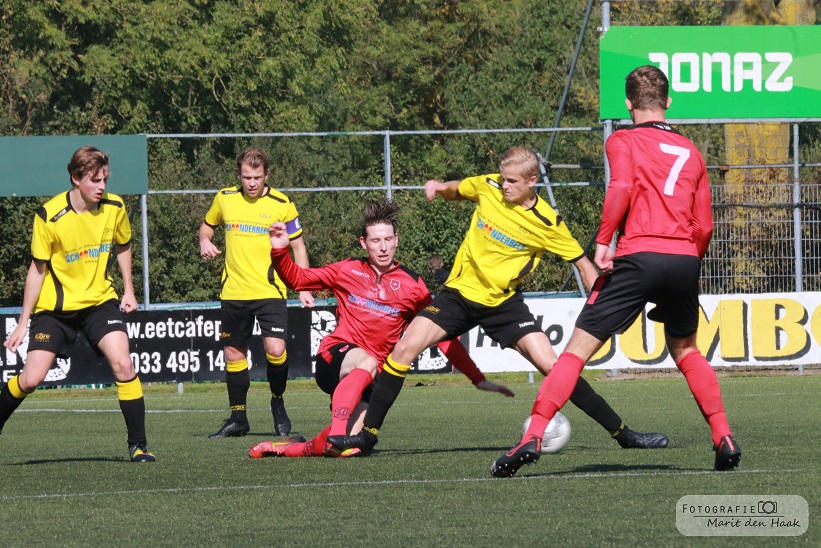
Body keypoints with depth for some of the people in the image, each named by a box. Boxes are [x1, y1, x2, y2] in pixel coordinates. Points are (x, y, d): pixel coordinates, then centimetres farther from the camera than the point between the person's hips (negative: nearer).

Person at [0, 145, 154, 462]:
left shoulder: (114, 208, -6)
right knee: (31, 379, -10)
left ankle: (138, 445, -8)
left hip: (100, 300, 2)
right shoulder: (49, 216, -16)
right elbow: (38, 269, -7)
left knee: (123, 364, -17)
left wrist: (128, 290, 8)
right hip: (55, 306, -2)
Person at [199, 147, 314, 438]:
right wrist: (205, 242, -1)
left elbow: (298, 247, 4)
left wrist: (304, 288, -3)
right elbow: (207, 226, 22)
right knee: (234, 353, 8)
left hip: (269, 290, -3)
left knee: (275, 349, -18)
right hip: (233, 291, 3)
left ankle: (278, 402, 8)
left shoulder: (281, 204, -4)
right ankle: (238, 418, 21)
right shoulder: (225, 198, 4)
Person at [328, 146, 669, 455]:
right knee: (404, 349, -14)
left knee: (551, 365, -13)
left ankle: (622, 433, -1)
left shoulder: (547, 224, -13)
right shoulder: (488, 187, -6)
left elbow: (582, 263, -4)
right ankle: (368, 434, -3)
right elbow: (455, 191, 16)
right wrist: (438, 187, -7)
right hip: (460, 293, 2)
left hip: (503, 303, -2)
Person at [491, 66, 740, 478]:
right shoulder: (691, 153, 20)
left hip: (638, 256, -4)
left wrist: (602, 242, -12)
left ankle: (532, 438, -12)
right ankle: (724, 439, 16)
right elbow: (703, 226, 16)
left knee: (578, 348, -2)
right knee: (686, 351, 27)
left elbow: (620, 188, -13)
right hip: (684, 259, 4)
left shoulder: (623, 142, 8)